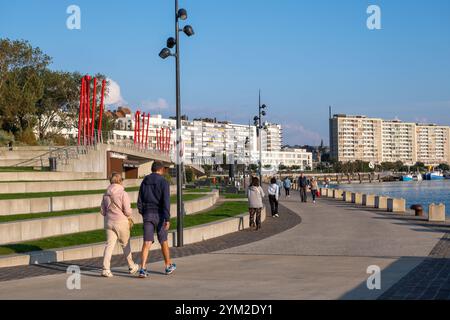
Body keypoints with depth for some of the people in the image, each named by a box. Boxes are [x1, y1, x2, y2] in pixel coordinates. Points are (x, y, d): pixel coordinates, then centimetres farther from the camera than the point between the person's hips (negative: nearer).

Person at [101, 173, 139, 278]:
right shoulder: (123, 194, -13)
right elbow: (127, 211, -16)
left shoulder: (106, 194, 5)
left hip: (109, 222, 4)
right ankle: (131, 266, 29)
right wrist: (129, 215, 6)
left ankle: (106, 269, -11)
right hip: (121, 222, -4)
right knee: (125, 245, 12)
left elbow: (103, 211, 9)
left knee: (109, 245, 1)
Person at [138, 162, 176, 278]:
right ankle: (169, 266, 30)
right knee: (163, 241, 14)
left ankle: (143, 269, -16)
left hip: (147, 215, 3)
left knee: (147, 243, -3)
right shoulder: (163, 182, -8)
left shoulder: (144, 182, 8)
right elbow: (166, 202, -17)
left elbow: (139, 202, 10)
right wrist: (167, 219, -21)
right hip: (159, 216, -3)